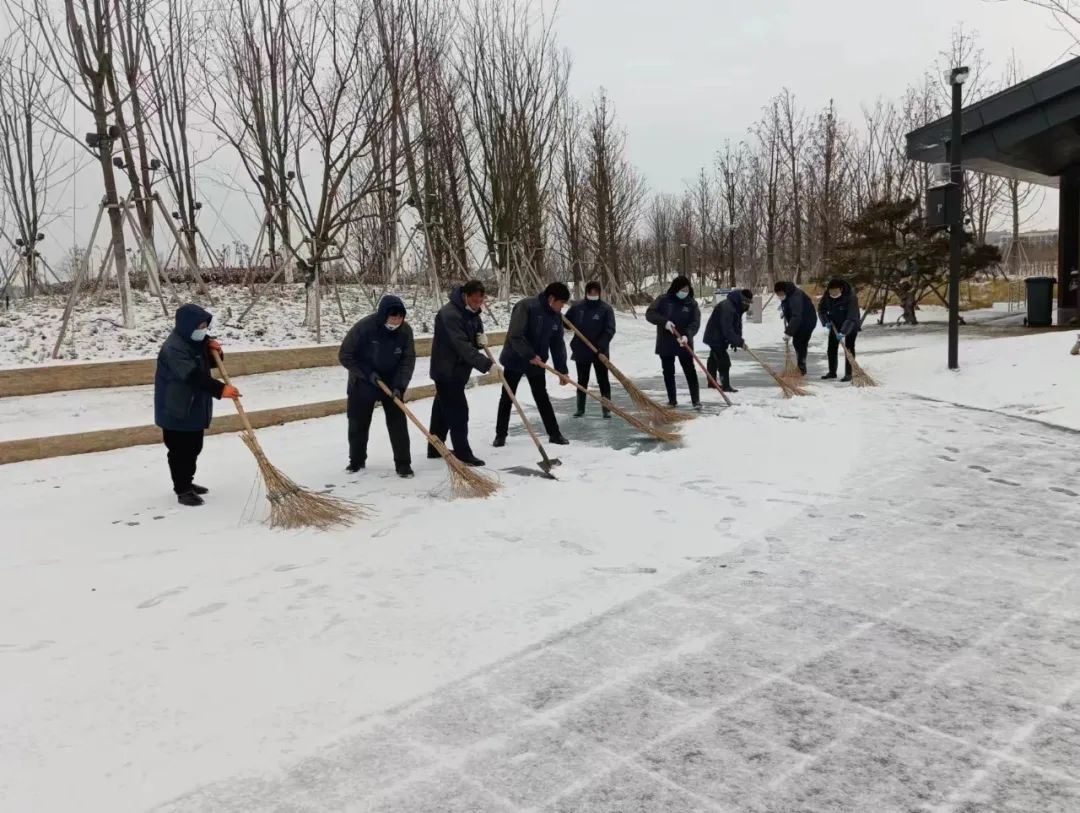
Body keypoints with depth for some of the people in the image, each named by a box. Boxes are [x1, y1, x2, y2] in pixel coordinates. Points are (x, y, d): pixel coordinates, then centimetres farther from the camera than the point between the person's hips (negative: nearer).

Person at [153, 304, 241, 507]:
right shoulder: (174, 347, -25)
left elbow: (209, 364, 18)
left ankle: (187, 482, 33)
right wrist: (220, 389, -39)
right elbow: (194, 376, -34)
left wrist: (215, 352, -5)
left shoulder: (198, 340, 5)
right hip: (176, 410, -9)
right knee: (180, 450, -1)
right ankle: (182, 490, 8)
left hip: (195, 407, 9)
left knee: (194, 448, 18)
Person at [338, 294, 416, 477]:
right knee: (358, 423, 8)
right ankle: (356, 460, 27)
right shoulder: (363, 327, -25)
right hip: (362, 383, -1)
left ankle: (403, 463, 4)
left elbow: (408, 361, -10)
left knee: (398, 422, -4)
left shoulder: (405, 331, -16)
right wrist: (367, 373, -23)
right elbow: (345, 355, -17)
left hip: (391, 384, 2)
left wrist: (399, 386, -22)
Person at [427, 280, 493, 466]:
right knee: (458, 411, -7)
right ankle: (463, 454, 0)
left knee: (443, 409, 17)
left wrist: (481, 336, -6)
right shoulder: (449, 314, -27)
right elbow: (463, 347, -33)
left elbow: (477, 327, 20)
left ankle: (435, 449, 29)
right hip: (447, 370, -10)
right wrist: (487, 364, -39)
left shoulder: (471, 311, 4)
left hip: (456, 369, 10)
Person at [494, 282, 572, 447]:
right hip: (515, 360, -5)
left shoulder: (556, 316, -1)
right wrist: (530, 355, -29)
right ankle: (500, 434, 17)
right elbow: (515, 335, -29)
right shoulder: (526, 306, -23)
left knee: (542, 398, 11)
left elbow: (558, 344, 4)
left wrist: (562, 370, -1)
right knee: (507, 398, 5)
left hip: (538, 363, 5)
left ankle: (554, 433, 18)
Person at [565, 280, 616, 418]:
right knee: (582, 381, 11)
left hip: (600, 352, -2)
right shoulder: (577, 307, 1)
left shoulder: (606, 308, -7)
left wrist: (601, 345, -25)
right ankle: (580, 408, 21)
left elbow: (610, 330, -13)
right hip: (581, 351, 3)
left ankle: (606, 409, 11)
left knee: (603, 380, 3)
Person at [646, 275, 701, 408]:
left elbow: (695, 323, -10)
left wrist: (687, 335, -30)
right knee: (668, 372, 7)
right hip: (665, 343, 1)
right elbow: (649, 314, -9)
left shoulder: (692, 304, -2)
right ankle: (672, 400, 18)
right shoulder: (663, 300, -3)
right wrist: (664, 321, -25)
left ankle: (696, 400, -1)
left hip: (684, 344, -1)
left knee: (690, 371, -4)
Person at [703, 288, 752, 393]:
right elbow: (727, 329, -32)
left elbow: (737, 324, 6)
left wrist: (737, 340, -5)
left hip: (720, 337, 10)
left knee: (714, 359, 19)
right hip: (715, 337, -10)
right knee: (724, 360, -14)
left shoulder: (737, 306, 2)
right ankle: (725, 385, -12)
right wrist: (739, 341, -29)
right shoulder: (726, 307, -30)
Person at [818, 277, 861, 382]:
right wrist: (826, 321, -16)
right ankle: (832, 372, 17)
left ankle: (848, 374, -2)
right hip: (835, 324, 6)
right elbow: (821, 309, -1)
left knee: (849, 349, -8)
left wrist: (843, 332, -43)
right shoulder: (827, 295, -16)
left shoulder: (851, 297, -32)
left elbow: (852, 317, -36)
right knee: (831, 348, 6)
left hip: (851, 326, -5)